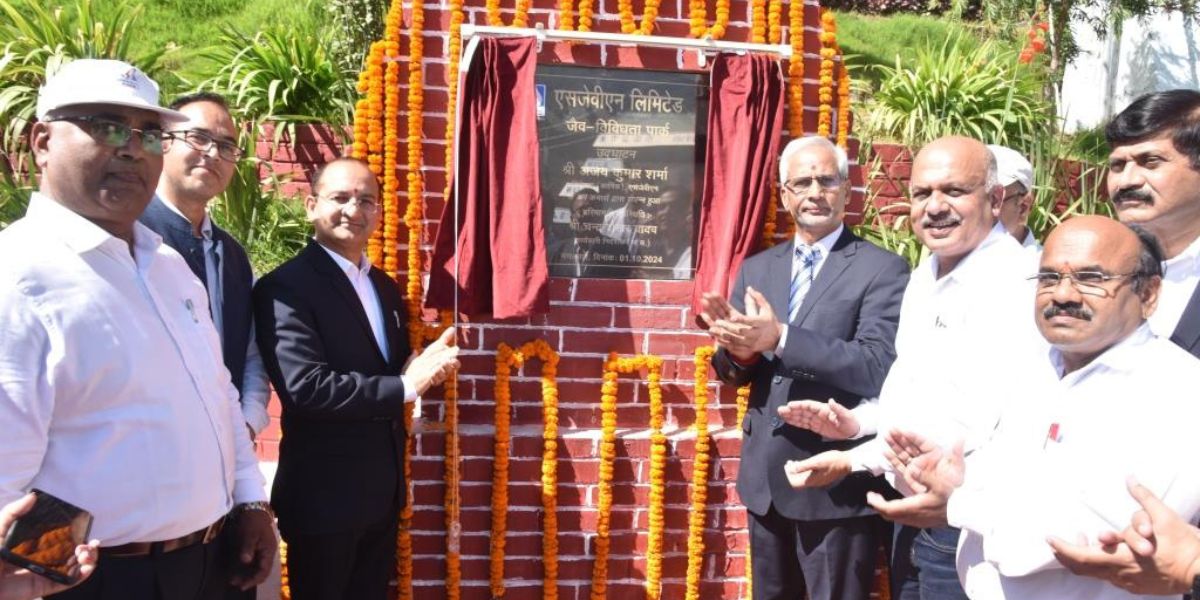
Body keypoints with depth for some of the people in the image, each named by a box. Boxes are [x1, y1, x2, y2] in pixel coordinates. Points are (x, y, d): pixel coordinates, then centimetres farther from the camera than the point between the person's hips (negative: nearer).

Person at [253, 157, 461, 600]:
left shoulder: (385, 286, 10)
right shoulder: (285, 287, -15)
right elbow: (304, 387, -26)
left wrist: (426, 364, -8)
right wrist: (406, 386, -21)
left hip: (384, 488, 7)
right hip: (324, 494, -7)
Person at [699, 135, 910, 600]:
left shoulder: (882, 269, -9)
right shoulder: (757, 268, 7)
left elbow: (879, 367, -21)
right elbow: (731, 371, 6)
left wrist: (780, 338, -31)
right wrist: (737, 348, -18)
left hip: (837, 484, -5)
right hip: (765, 478, 5)